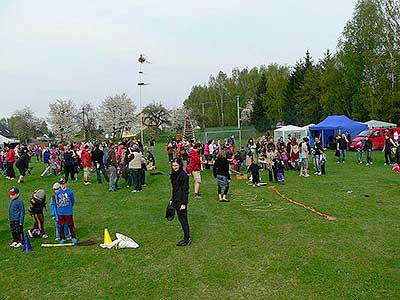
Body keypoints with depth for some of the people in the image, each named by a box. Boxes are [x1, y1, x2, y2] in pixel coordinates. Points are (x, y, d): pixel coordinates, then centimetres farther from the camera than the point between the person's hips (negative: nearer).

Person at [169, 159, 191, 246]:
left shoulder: (184, 175, -15)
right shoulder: (173, 175, 11)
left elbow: (185, 190, -16)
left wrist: (184, 203, -18)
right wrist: (172, 199, 18)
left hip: (181, 200, -9)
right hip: (176, 200, 9)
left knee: (183, 219, -2)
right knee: (180, 219, 13)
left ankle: (187, 239, 7)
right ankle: (186, 238, 22)